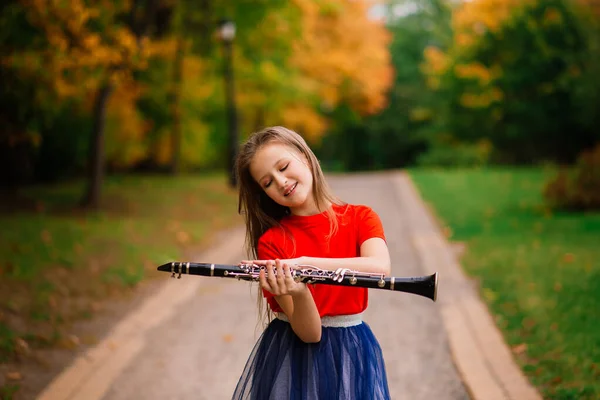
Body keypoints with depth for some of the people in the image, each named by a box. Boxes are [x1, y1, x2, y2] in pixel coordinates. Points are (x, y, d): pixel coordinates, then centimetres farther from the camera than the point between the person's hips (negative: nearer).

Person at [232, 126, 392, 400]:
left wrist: (304, 263, -31)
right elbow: (309, 332, -15)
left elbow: (380, 268, -25)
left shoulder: (360, 218, -3)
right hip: (290, 355, -1)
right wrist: (298, 294, -36)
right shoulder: (271, 241, -8)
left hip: (352, 354, 1)